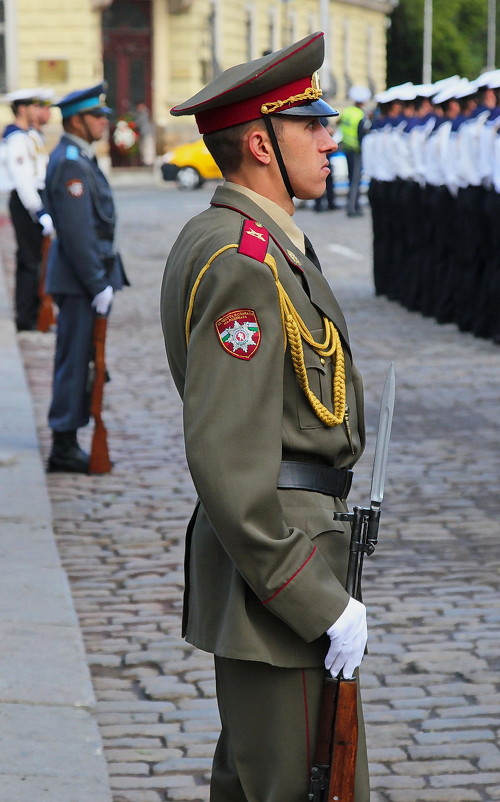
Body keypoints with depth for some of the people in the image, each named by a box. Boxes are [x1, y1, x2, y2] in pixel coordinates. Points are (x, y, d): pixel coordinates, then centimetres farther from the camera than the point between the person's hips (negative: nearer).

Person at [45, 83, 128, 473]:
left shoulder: (80, 159, 15)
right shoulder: (70, 164, -18)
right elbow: (77, 233, -22)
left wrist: (105, 278, 20)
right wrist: (99, 285, -21)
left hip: (87, 278, 10)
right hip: (79, 279, -10)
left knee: (78, 361, 14)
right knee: (75, 362, -5)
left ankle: (67, 442, 20)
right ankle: (64, 448, -1)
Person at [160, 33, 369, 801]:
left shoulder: (231, 240, 13)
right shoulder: (243, 264, -20)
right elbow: (225, 457, -26)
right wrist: (319, 601, -22)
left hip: (271, 554, 11)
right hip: (277, 565, -11)